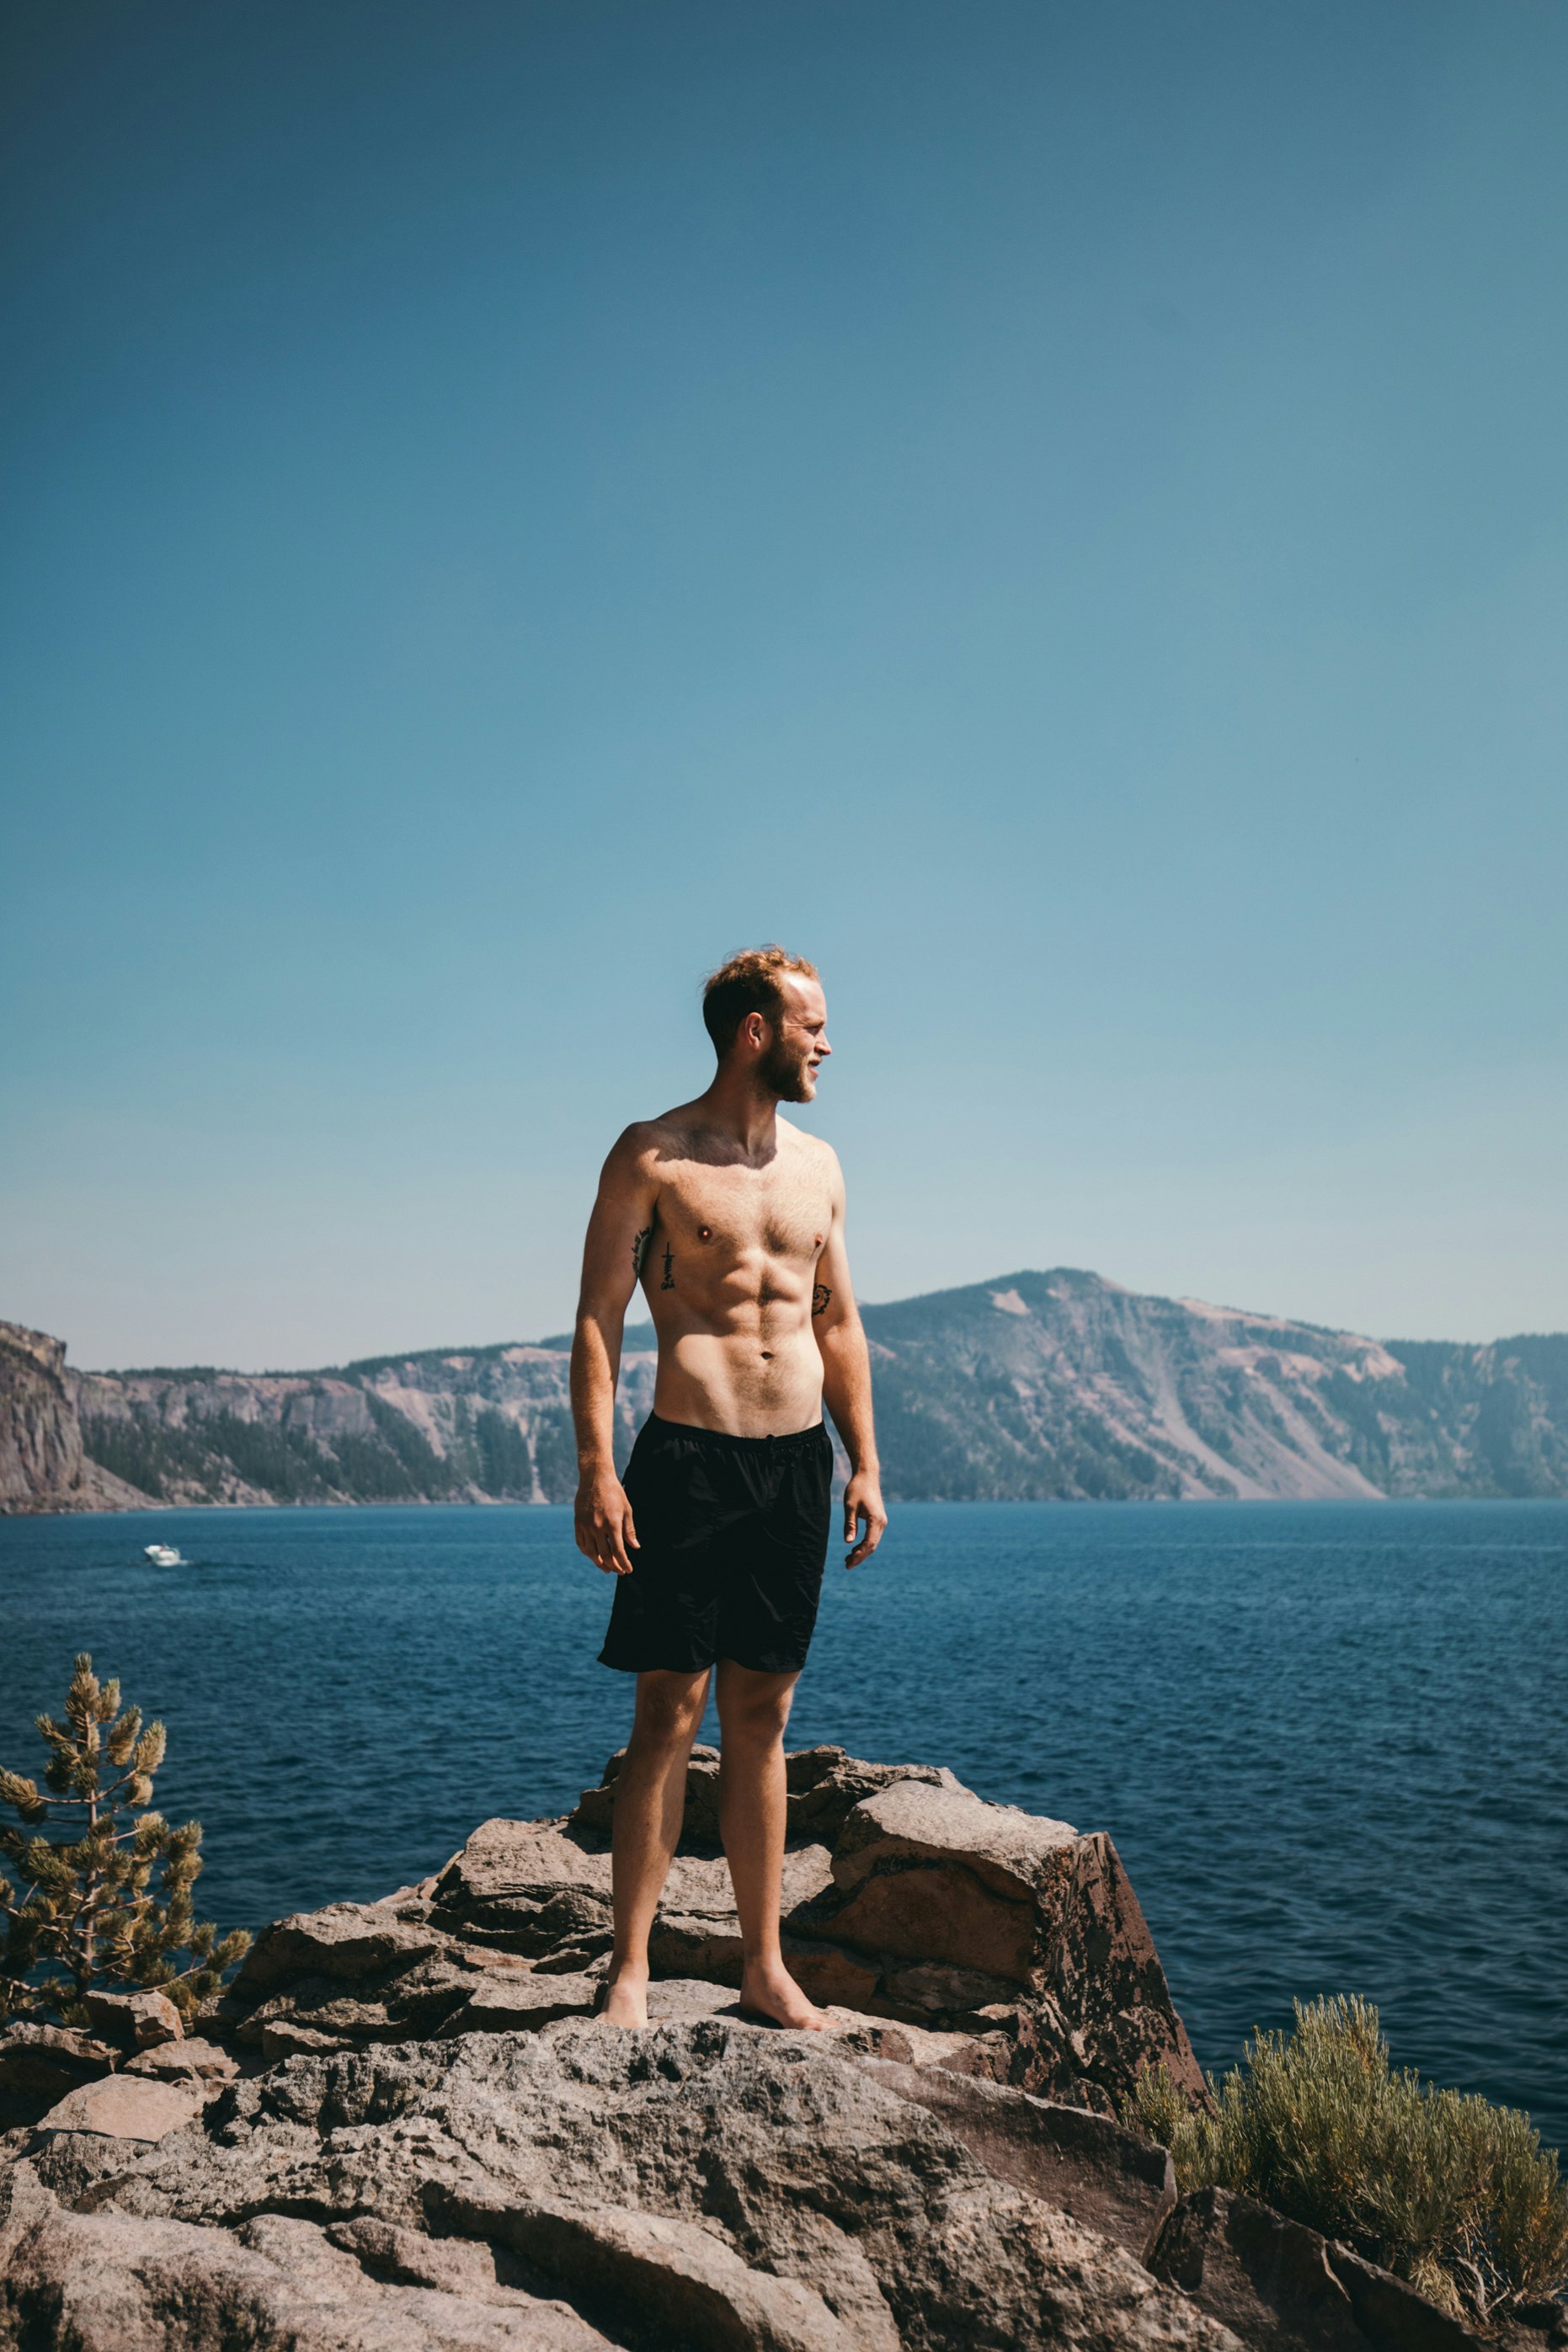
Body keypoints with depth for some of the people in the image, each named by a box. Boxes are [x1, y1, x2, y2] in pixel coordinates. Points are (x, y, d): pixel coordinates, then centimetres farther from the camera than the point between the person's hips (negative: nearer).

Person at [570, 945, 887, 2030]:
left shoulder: (817, 1164, 13)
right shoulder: (652, 1156, -3)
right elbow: (599, 1318, -6)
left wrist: (865, 1463, 11)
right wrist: (597, 1470, -14)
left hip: (798, 1462, 5)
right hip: (690, 1459, -5)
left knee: (763, 1716, 10)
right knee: (670, 1714, -3)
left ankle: (766, 1968, 18)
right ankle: (631, 1971, 7)